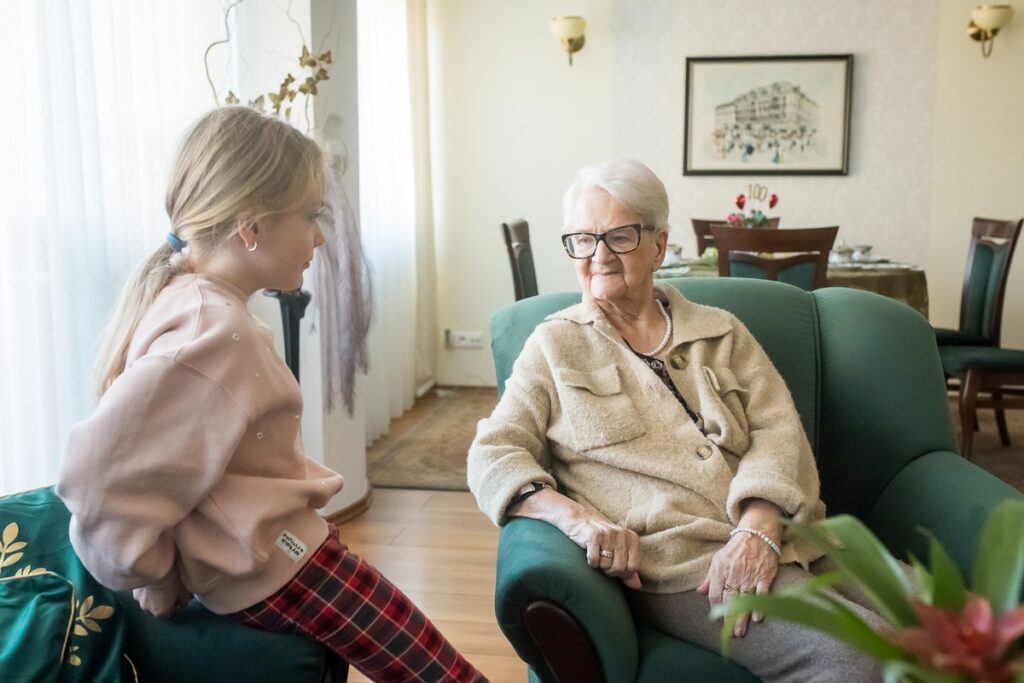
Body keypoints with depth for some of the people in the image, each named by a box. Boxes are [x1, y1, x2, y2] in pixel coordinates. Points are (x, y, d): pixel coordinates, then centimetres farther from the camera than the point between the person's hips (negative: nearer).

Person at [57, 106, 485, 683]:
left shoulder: (184, 300, 6)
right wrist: (159, 575, -12)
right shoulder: (215, 333, -25)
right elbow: (101, 480, -29)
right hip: (274, 563, -10)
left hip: (261, 551, 10)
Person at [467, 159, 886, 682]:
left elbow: (777, 430, 5)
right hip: (676, 568, -4)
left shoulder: (721, 332, 18)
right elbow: (493, 453, 2)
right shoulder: (555, 345, 11)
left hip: (772, 544, 4)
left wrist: (757, 529, -15)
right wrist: (575, 516, -18)